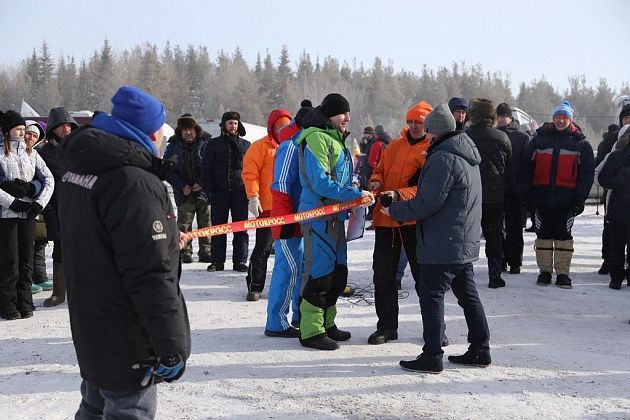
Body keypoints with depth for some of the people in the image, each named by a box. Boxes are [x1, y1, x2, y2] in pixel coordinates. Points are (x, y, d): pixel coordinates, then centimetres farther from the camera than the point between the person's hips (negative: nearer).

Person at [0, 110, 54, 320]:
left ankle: (24, 302, 15)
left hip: (29, 213, 4)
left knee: (26, 258, 6)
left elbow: (49, 179, 8)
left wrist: (39, 202, -5)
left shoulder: (30, 152, 11)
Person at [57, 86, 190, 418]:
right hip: (128, 346, -9)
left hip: (88, 333, 9)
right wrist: (172, 346, -22)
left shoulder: (76, 171, 6)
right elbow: (152, 278, -27)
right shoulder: (134, 184, -25)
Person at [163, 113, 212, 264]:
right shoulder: (173, 147, 6)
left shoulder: (206, 144, 1)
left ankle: (206, 252, 9)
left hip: (204, 190, -1)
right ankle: (185, 252, 8)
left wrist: (202, 183, -13)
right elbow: (168, 170, 4)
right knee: (184, 225, -1)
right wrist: (182, 186, -7)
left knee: (206, 224, 1)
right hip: (184, 194, 1)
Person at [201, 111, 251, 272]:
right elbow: (206, 168, 6)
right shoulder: (213, 144, 8)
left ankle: (240, 261, 6)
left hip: (240, 192, 0)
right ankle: (217, 261, 9)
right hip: (219, 192, 0)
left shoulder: (246, 145, 11)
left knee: (241, 228, 1)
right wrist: (208, 190, -5)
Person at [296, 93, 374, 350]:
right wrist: (356, 194, -21)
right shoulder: (316, 137, -13)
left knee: (337, 273, 15)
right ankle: (310, 331, 1)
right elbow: (320, 182, -22)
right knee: (319, 272, -7)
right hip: (318, 215, -10)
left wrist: (358, 194, 9)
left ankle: (326, 324, 27)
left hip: (335, 216, 10)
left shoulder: (334, 138, 19)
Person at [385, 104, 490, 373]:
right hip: (466, 242, 10)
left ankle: (432, 356, 1)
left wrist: (395, 211, -8)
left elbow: (427, 203, -22)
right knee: (468, 295, 15)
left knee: (431, 296, -3)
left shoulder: (442, 159, -17)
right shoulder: (467, 156, 15)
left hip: (442, 245, -10)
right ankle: (480, 350, 21)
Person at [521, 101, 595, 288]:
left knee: (563, 234, 2)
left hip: (567, 200, -1)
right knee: (544, 234, 6)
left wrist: (580, 198, -5)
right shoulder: (539, 139, 6)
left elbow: (587, 172, 2)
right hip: (542, 196, 1)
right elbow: (527, 166, 8)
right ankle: (544, 271, 15)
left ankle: (562, 273, 9)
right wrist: (527, 192, 0)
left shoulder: (580, 143, 3)